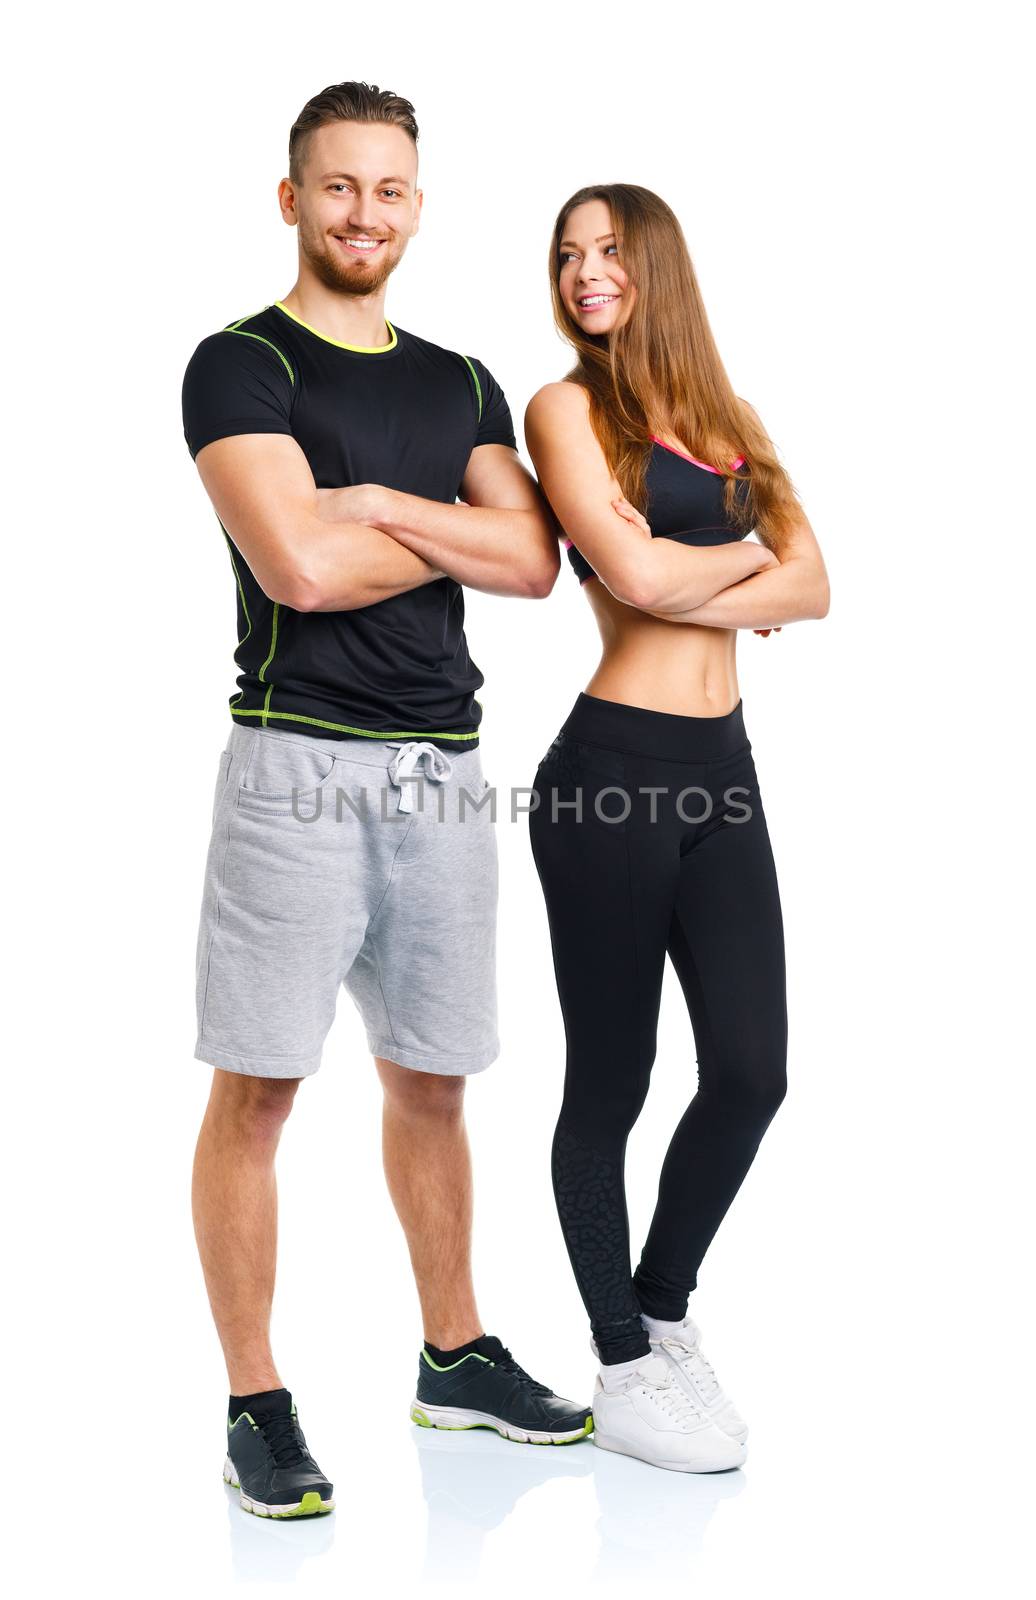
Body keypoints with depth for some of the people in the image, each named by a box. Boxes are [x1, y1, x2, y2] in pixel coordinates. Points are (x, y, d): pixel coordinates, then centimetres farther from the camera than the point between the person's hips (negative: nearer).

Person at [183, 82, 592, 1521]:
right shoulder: (242, 366, -1)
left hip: (443, 772, 6)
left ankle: (456, 1358, 28)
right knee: (258, 1089, -2)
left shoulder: (461, 387, 16)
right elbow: (300, 566, -16)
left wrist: (379, 502, -9)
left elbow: (535, 565, 3)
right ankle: (256, 1404, 11)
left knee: (431, 1080, 14)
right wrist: (458, 530, -2)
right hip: (300, 766, -5)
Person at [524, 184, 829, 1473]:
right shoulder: (565, 408, -1)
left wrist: (684, 586, -10)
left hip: (721, 767, 6)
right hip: (612, 770, -6)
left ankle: (661, 1309, 29)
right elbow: (635, 571, -16)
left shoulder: (720, 417, 17)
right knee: (611, 1084, 4)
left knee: (750, 1071, 5)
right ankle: (624, 1372, 20)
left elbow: (811, 589, 6)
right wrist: (749, 557, 1)